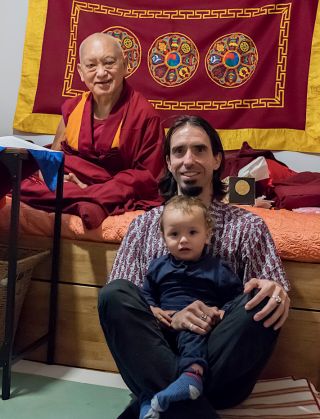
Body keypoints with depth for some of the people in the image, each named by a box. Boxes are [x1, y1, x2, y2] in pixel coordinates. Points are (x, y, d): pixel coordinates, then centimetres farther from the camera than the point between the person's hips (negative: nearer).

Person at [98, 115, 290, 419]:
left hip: (225, 370, 0)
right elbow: (119, 302, 3)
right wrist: (168, 316, -17)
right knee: (114, 293, -24)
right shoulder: (144, 225, 11)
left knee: (265, 303, -28)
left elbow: (275, 291, 1)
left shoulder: (248, 226, 9)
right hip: (155, 359, 1)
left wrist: (278, 294, -24)